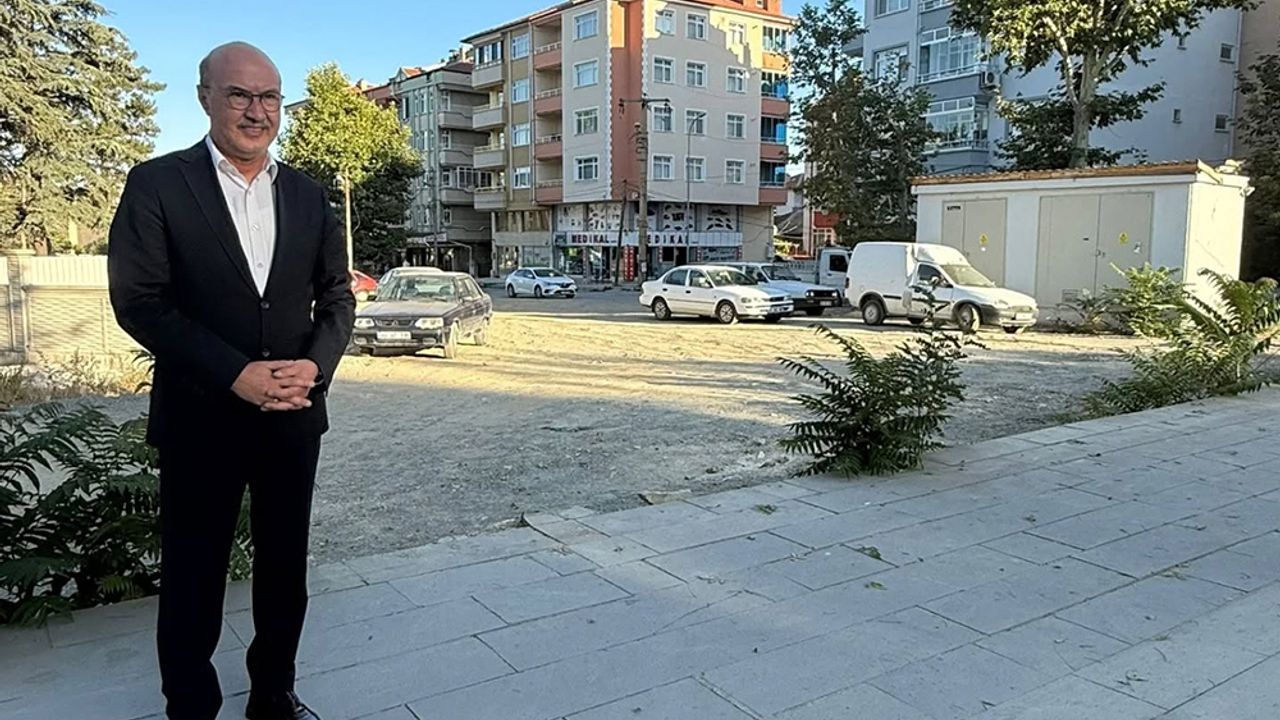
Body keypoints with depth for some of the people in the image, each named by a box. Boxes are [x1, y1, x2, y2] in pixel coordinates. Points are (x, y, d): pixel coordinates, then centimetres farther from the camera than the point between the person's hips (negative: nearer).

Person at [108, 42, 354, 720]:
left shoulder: (307, 194, 7)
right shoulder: (157, 184, -5)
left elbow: (337, 297, 8)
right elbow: (138, 301, -10)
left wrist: (314, 365, -11)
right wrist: (236, 375, -19)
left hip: (294, 416, 4)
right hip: (200, 420, -3)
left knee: (284, 573, 16)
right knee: (192, 581, 9)